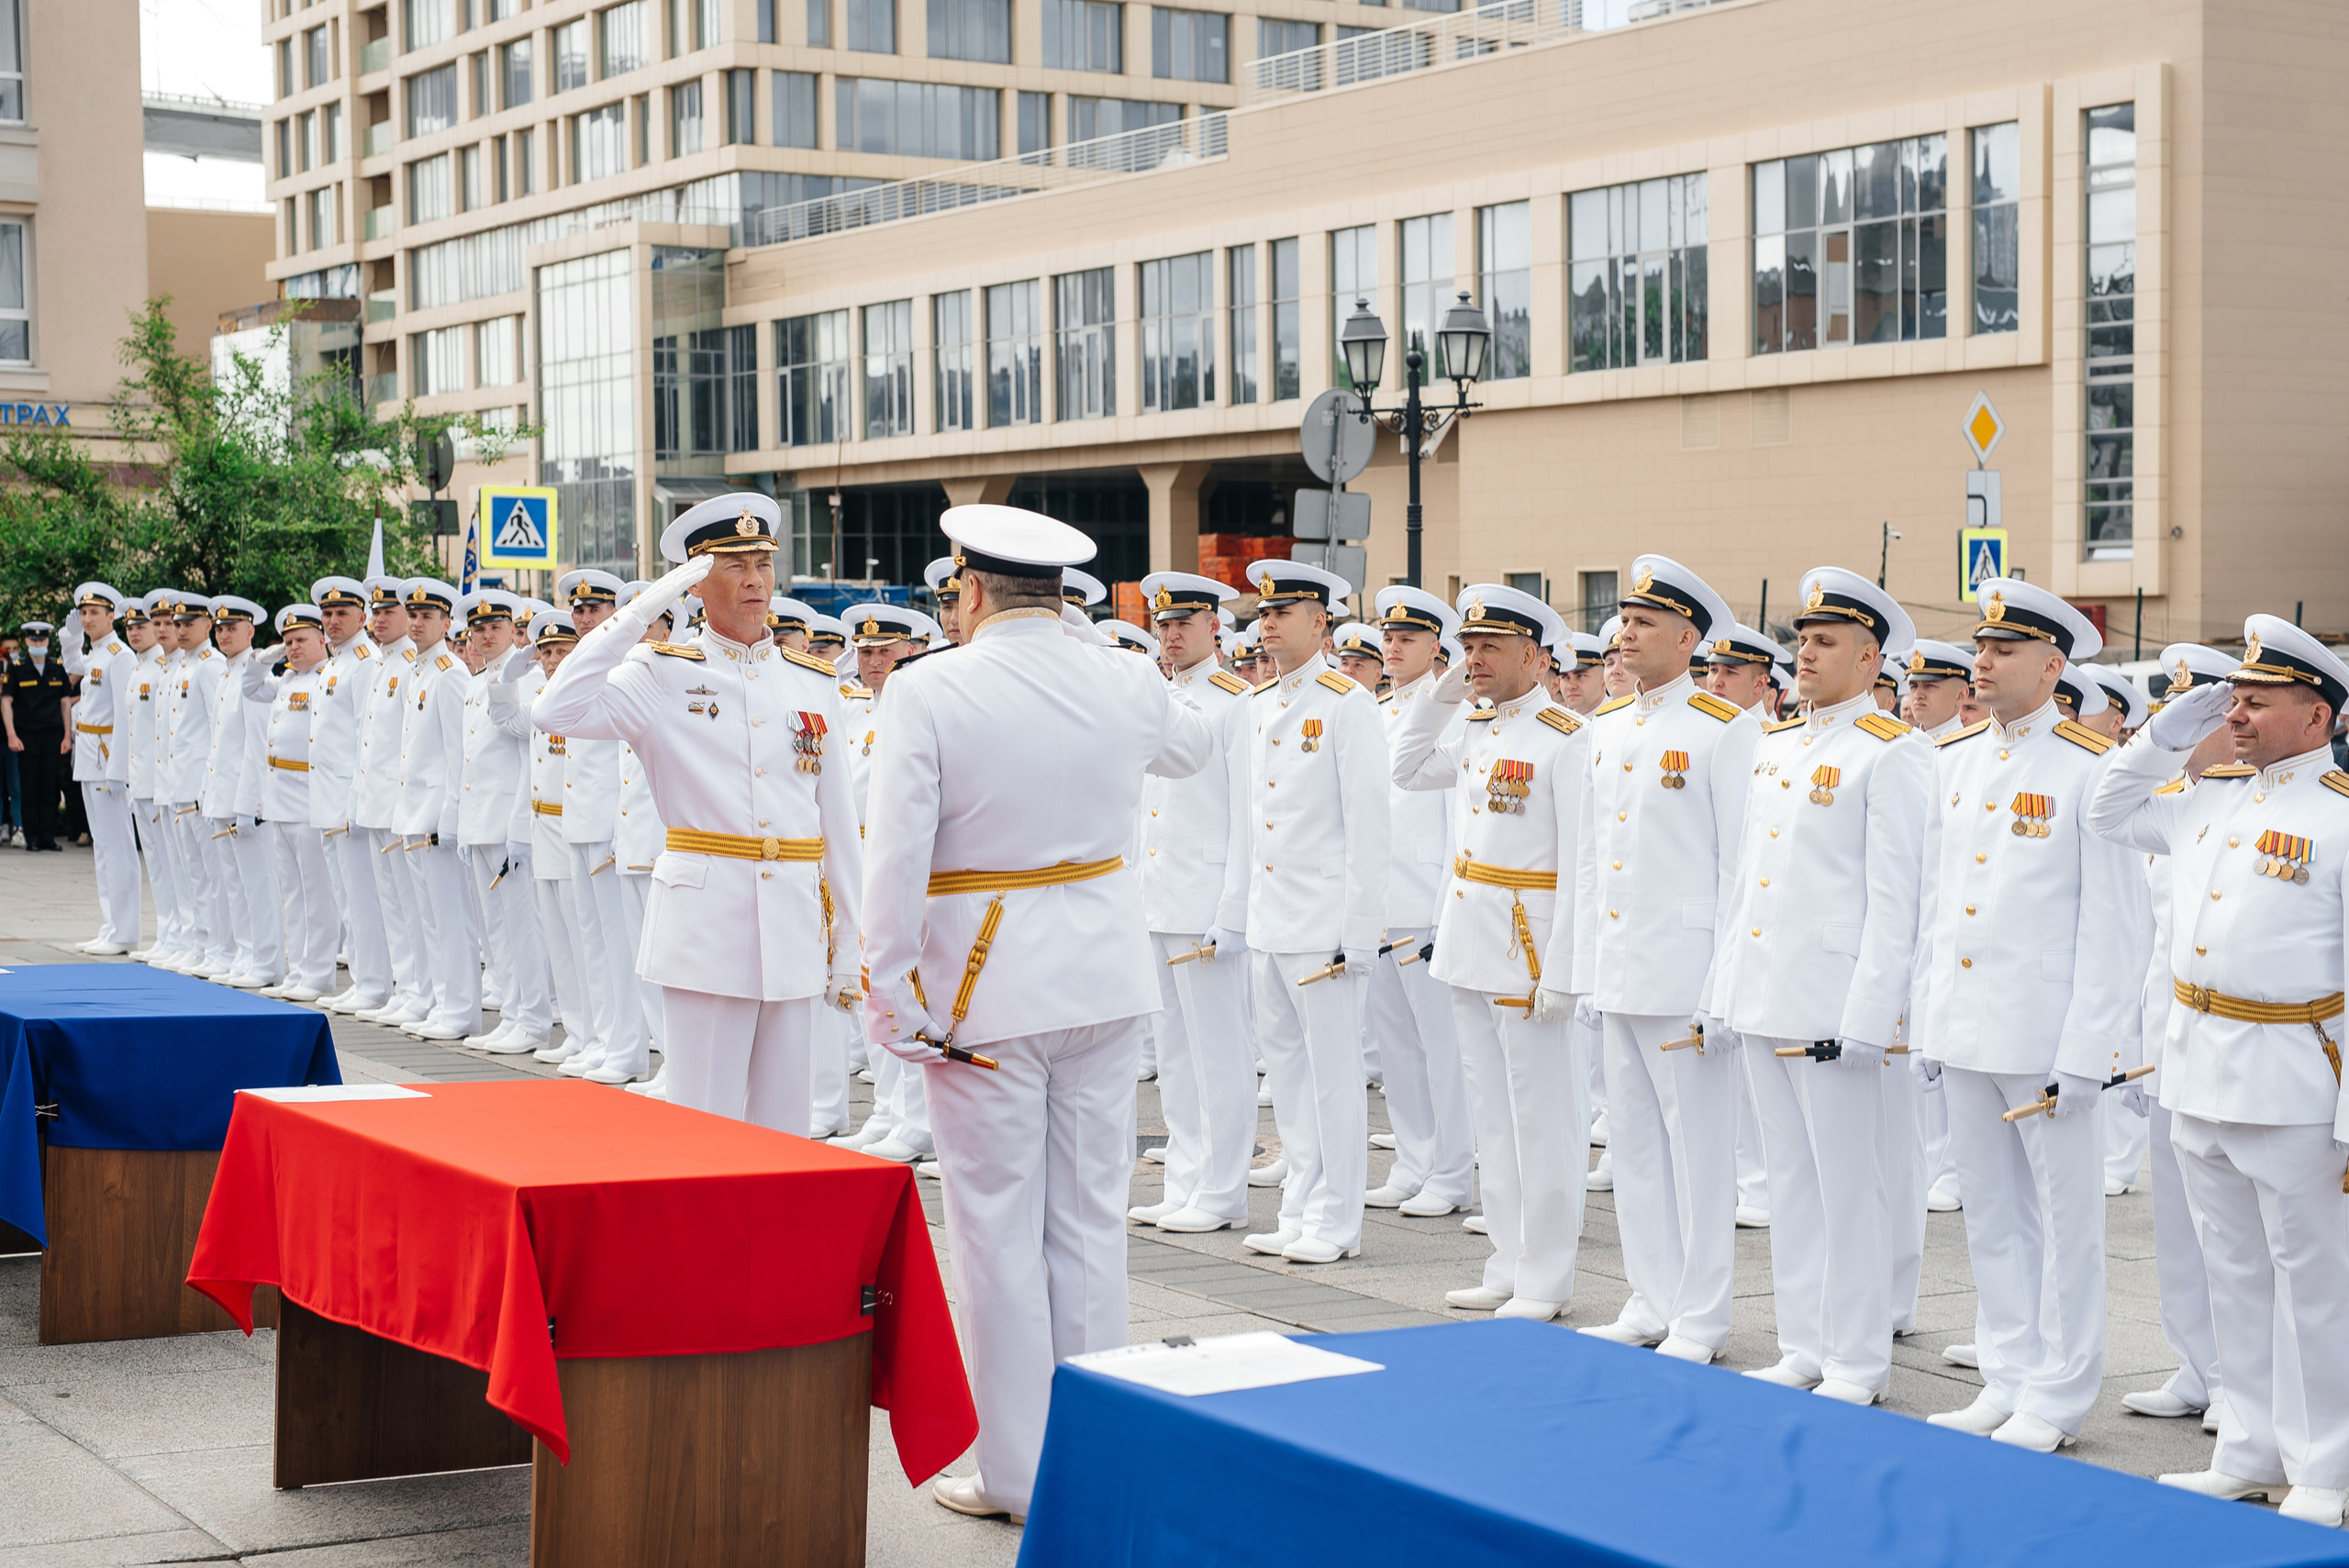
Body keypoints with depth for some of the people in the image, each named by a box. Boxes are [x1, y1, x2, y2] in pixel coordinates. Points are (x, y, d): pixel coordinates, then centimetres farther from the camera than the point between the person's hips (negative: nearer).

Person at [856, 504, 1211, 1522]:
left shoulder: (928, 691, -12)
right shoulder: (1123, 682, 1)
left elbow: (897, 856, -15)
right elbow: (1193, 746, 23)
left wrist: (889, 996, -7)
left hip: (985, 984, -4)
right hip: (1105, 980, 4)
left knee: (998, 1225, 5)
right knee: (1090, 1217, 12)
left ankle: (1017, 1471, 11)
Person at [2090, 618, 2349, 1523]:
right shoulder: (2209, 800, 10)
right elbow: (2111, 813, 27)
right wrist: (2171, 730, 11)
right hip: (2196, 1073, 7)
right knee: (2234, 1272, 15)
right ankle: (2248, 1455, 25)